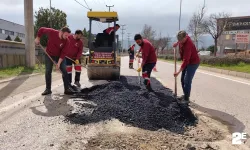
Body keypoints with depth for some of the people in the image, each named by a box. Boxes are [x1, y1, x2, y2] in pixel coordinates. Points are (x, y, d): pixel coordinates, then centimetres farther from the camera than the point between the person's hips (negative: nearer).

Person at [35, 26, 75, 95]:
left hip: (60, 56, 0)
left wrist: (59, 62, -23)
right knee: (48, 72, 0)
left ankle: (67, 88, -1)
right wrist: (37, 38, -2)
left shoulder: (66, 41, -21)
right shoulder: (51, 32, -22)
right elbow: (41, 29, -5)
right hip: (49, 55, 0)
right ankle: (48, 89, 12)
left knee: (64, 71, -8)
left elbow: (63, 53, -19)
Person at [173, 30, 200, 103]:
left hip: (193, 63, -9)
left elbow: (185, 60, -36)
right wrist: (177, 43, 7)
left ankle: (186, 98, -4)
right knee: (183, 79, 12)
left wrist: (179, 72, -38)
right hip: (187, 62, 10)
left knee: (187, 81, -13)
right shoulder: (185, 37, -7)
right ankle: (185, 95, 24)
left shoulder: (188, 45, -32)